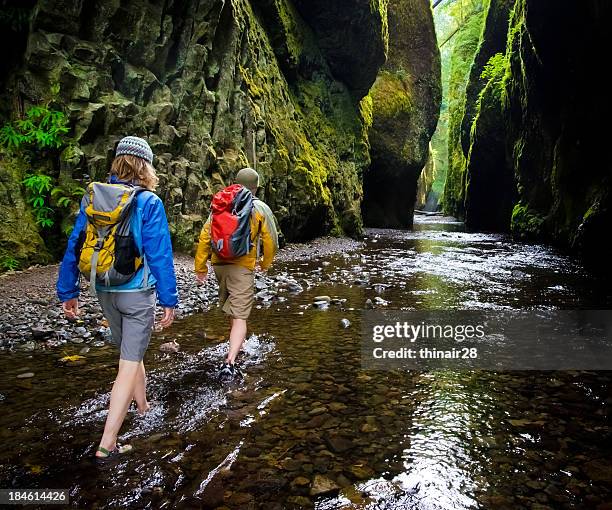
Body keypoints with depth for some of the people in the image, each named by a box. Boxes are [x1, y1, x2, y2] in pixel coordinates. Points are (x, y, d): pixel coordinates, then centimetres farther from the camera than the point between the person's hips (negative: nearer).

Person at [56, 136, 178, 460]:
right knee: (130, 363, 2)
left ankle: (143, 409, 43)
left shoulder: (93, 197, 2)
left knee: (130, 352, 25)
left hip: (105, 293, 6)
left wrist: (67, 292, 12)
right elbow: (160, 255, -14)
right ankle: (108, 443, 3)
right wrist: (169, 300, -8)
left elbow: (74, 248, 4)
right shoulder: (149, 202, -12)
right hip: (137, 292, -5)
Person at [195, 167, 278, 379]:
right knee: (240, 317, -4)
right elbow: (270, 240, 0)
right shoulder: (261, 209, -2)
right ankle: (230, 362, -17)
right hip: (243, 267, -5)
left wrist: (200, 266, 5)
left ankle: (236, 343, 47)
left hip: (219, 264, 5)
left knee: (232, 308, 26)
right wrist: (266, 263, 18)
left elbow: (205, 236, 0)